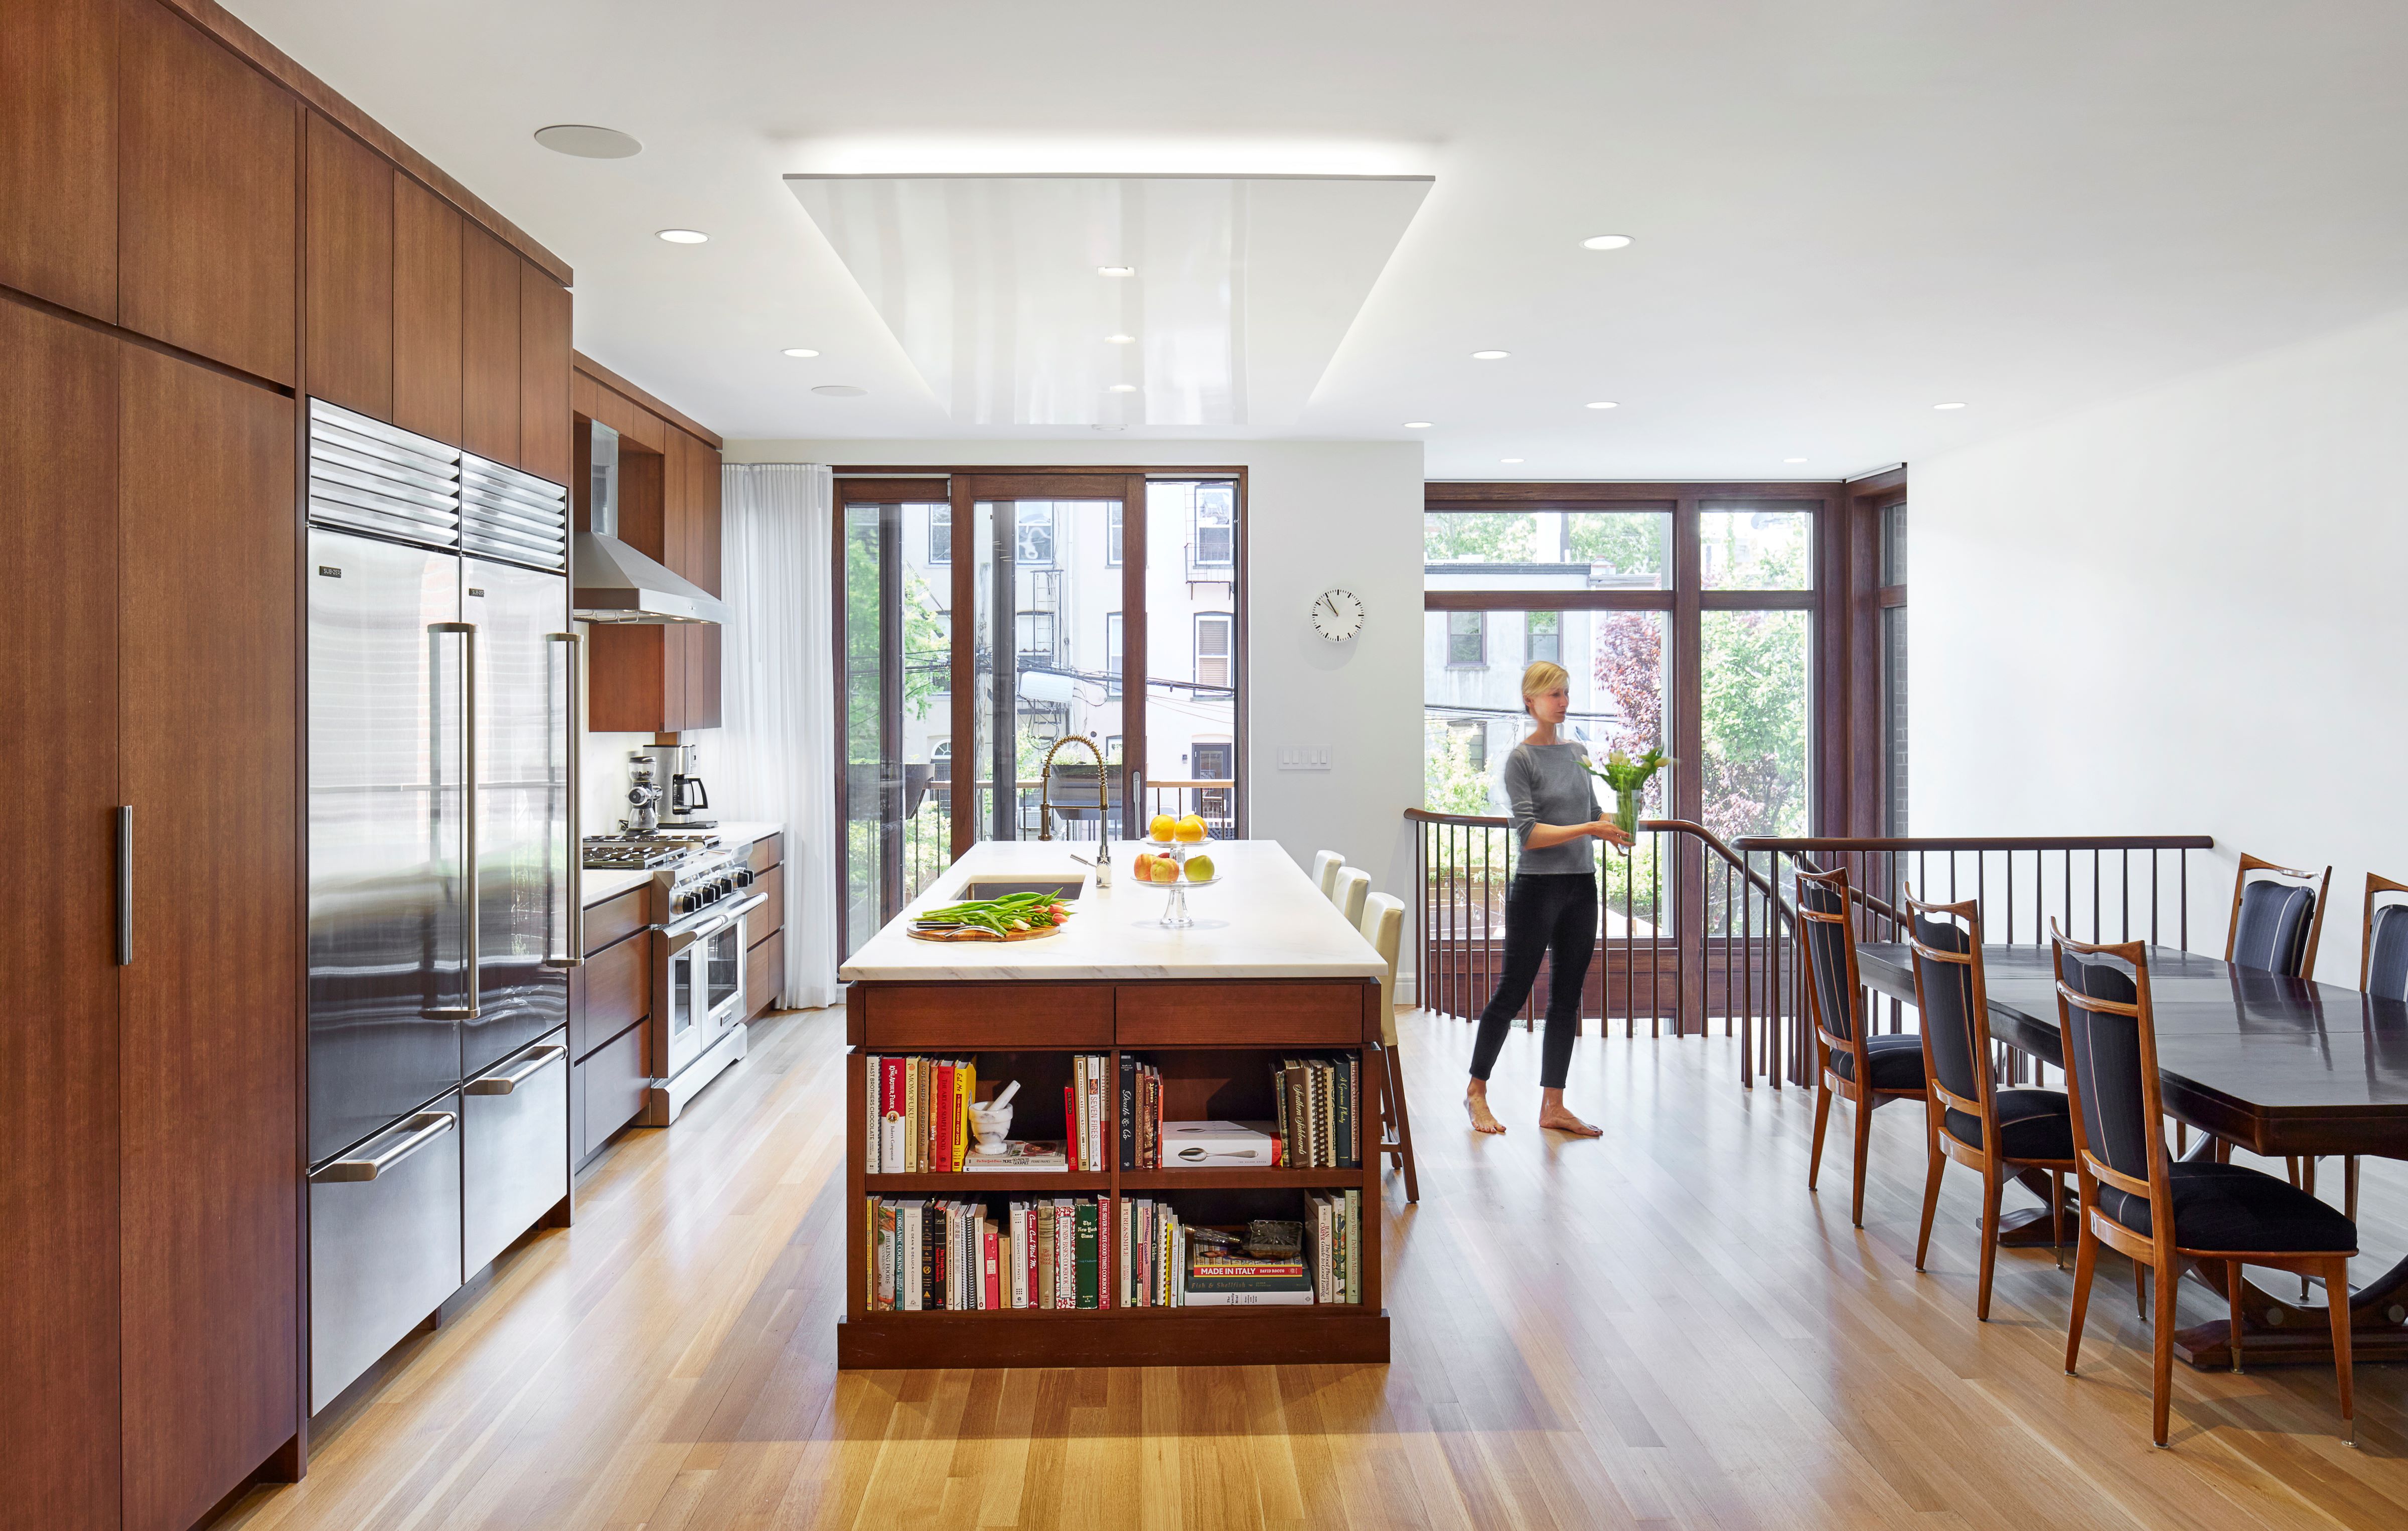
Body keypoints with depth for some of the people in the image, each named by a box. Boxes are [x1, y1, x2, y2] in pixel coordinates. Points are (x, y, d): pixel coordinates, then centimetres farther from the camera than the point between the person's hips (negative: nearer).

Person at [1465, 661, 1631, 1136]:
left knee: (1567, 999, 8)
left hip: (1581, 888, 6)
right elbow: (1528, 832, -15)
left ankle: (1553, 1105, 15)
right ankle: (1477, 1090, 17)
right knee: (1513, 991, 1)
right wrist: (1588, 829, -23)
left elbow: (1593, 813, 17)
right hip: (1537, 888, -6)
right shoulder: (1521, 759, -8)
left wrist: (1613, 829, -4)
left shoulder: (1578, 752, 11)